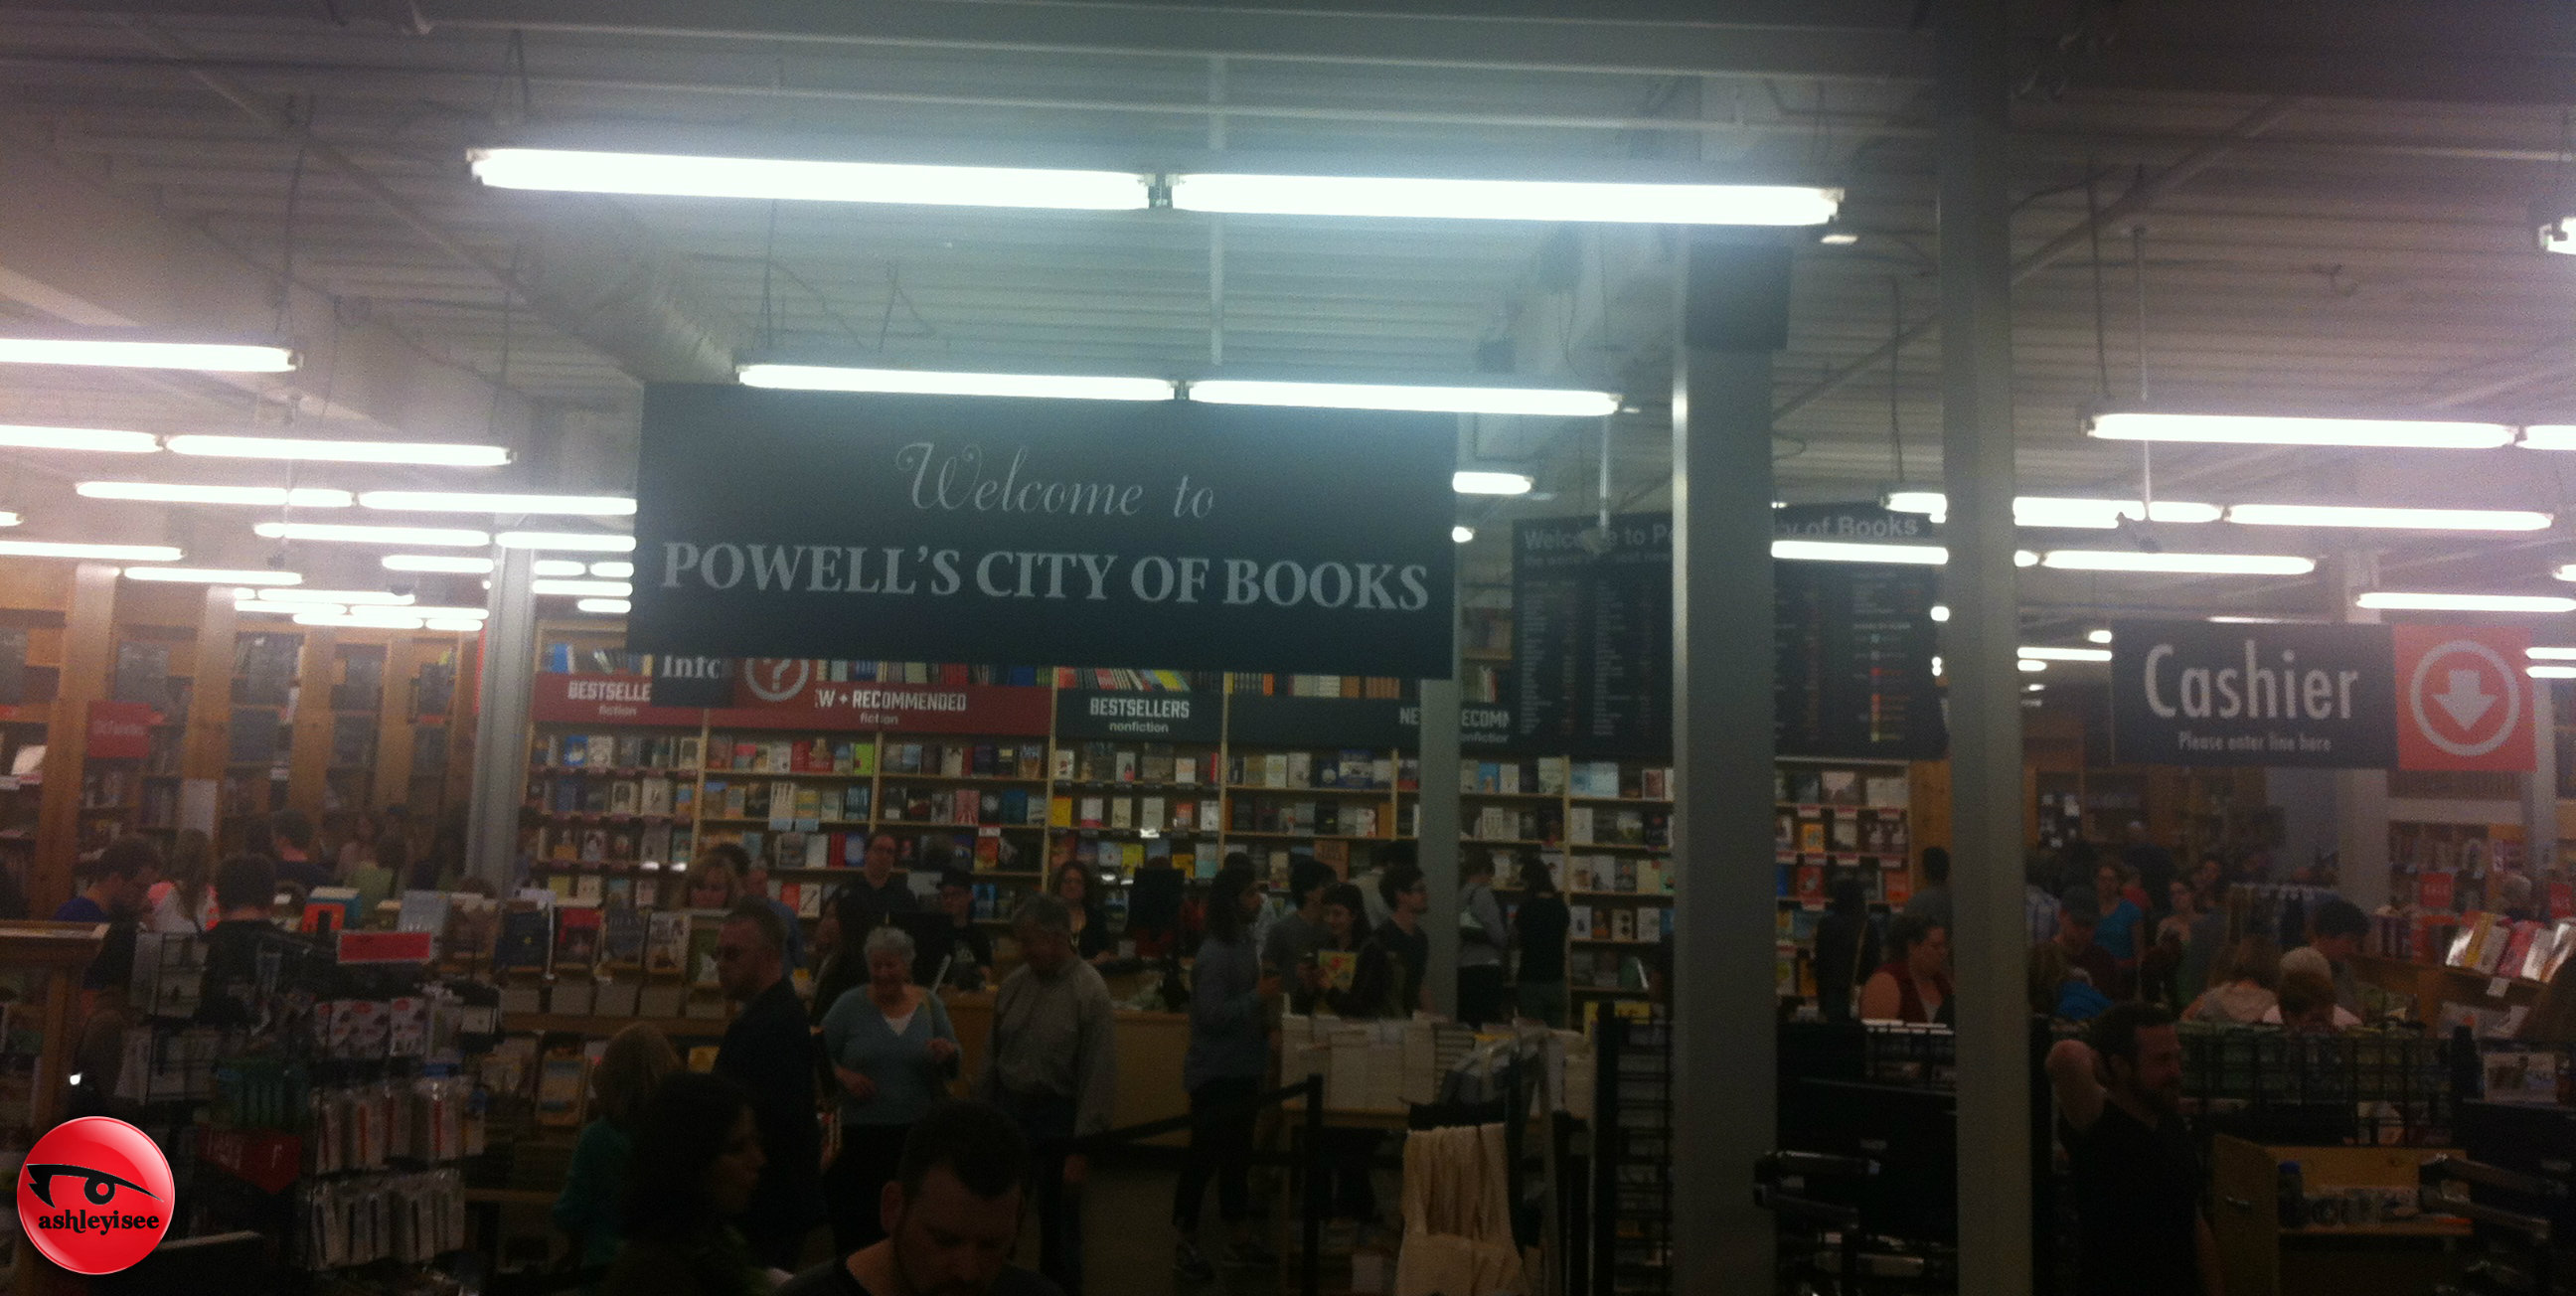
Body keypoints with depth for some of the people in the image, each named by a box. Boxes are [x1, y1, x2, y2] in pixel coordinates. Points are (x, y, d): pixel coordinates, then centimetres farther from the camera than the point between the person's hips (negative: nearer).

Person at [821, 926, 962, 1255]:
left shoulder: (929, 1004, 5)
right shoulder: (850, 1005, 0)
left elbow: (955, 1067, 11)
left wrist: (947, 1054, -11)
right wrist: (842, 1075, -12)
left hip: (918, 1129, 2)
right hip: (862, 1131, -1)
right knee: (857, 1226, -3)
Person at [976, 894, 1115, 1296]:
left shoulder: (1089, 992, -17)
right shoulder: (1013, 984, 0)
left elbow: (1099, 1075, -17)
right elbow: (992, 1055, 8)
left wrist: (1083, 1147, -17)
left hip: (1058, 1118, -5)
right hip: (1008, 1110, 5)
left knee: (1059, 1222, 11)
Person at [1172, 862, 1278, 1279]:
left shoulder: (1245, 942, 8)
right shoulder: (1214, 953, -20)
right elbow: (1211, 1015, -26)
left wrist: (1266, 1001, 0)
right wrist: (1259, 997, -22)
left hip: (1241, 1068, 9)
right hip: (1215, 1072, -9)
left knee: (1237, 1153, 16)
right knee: (1204, 1155, 0)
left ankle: (1240, 1239, 27)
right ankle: (1183, 1245, 12)